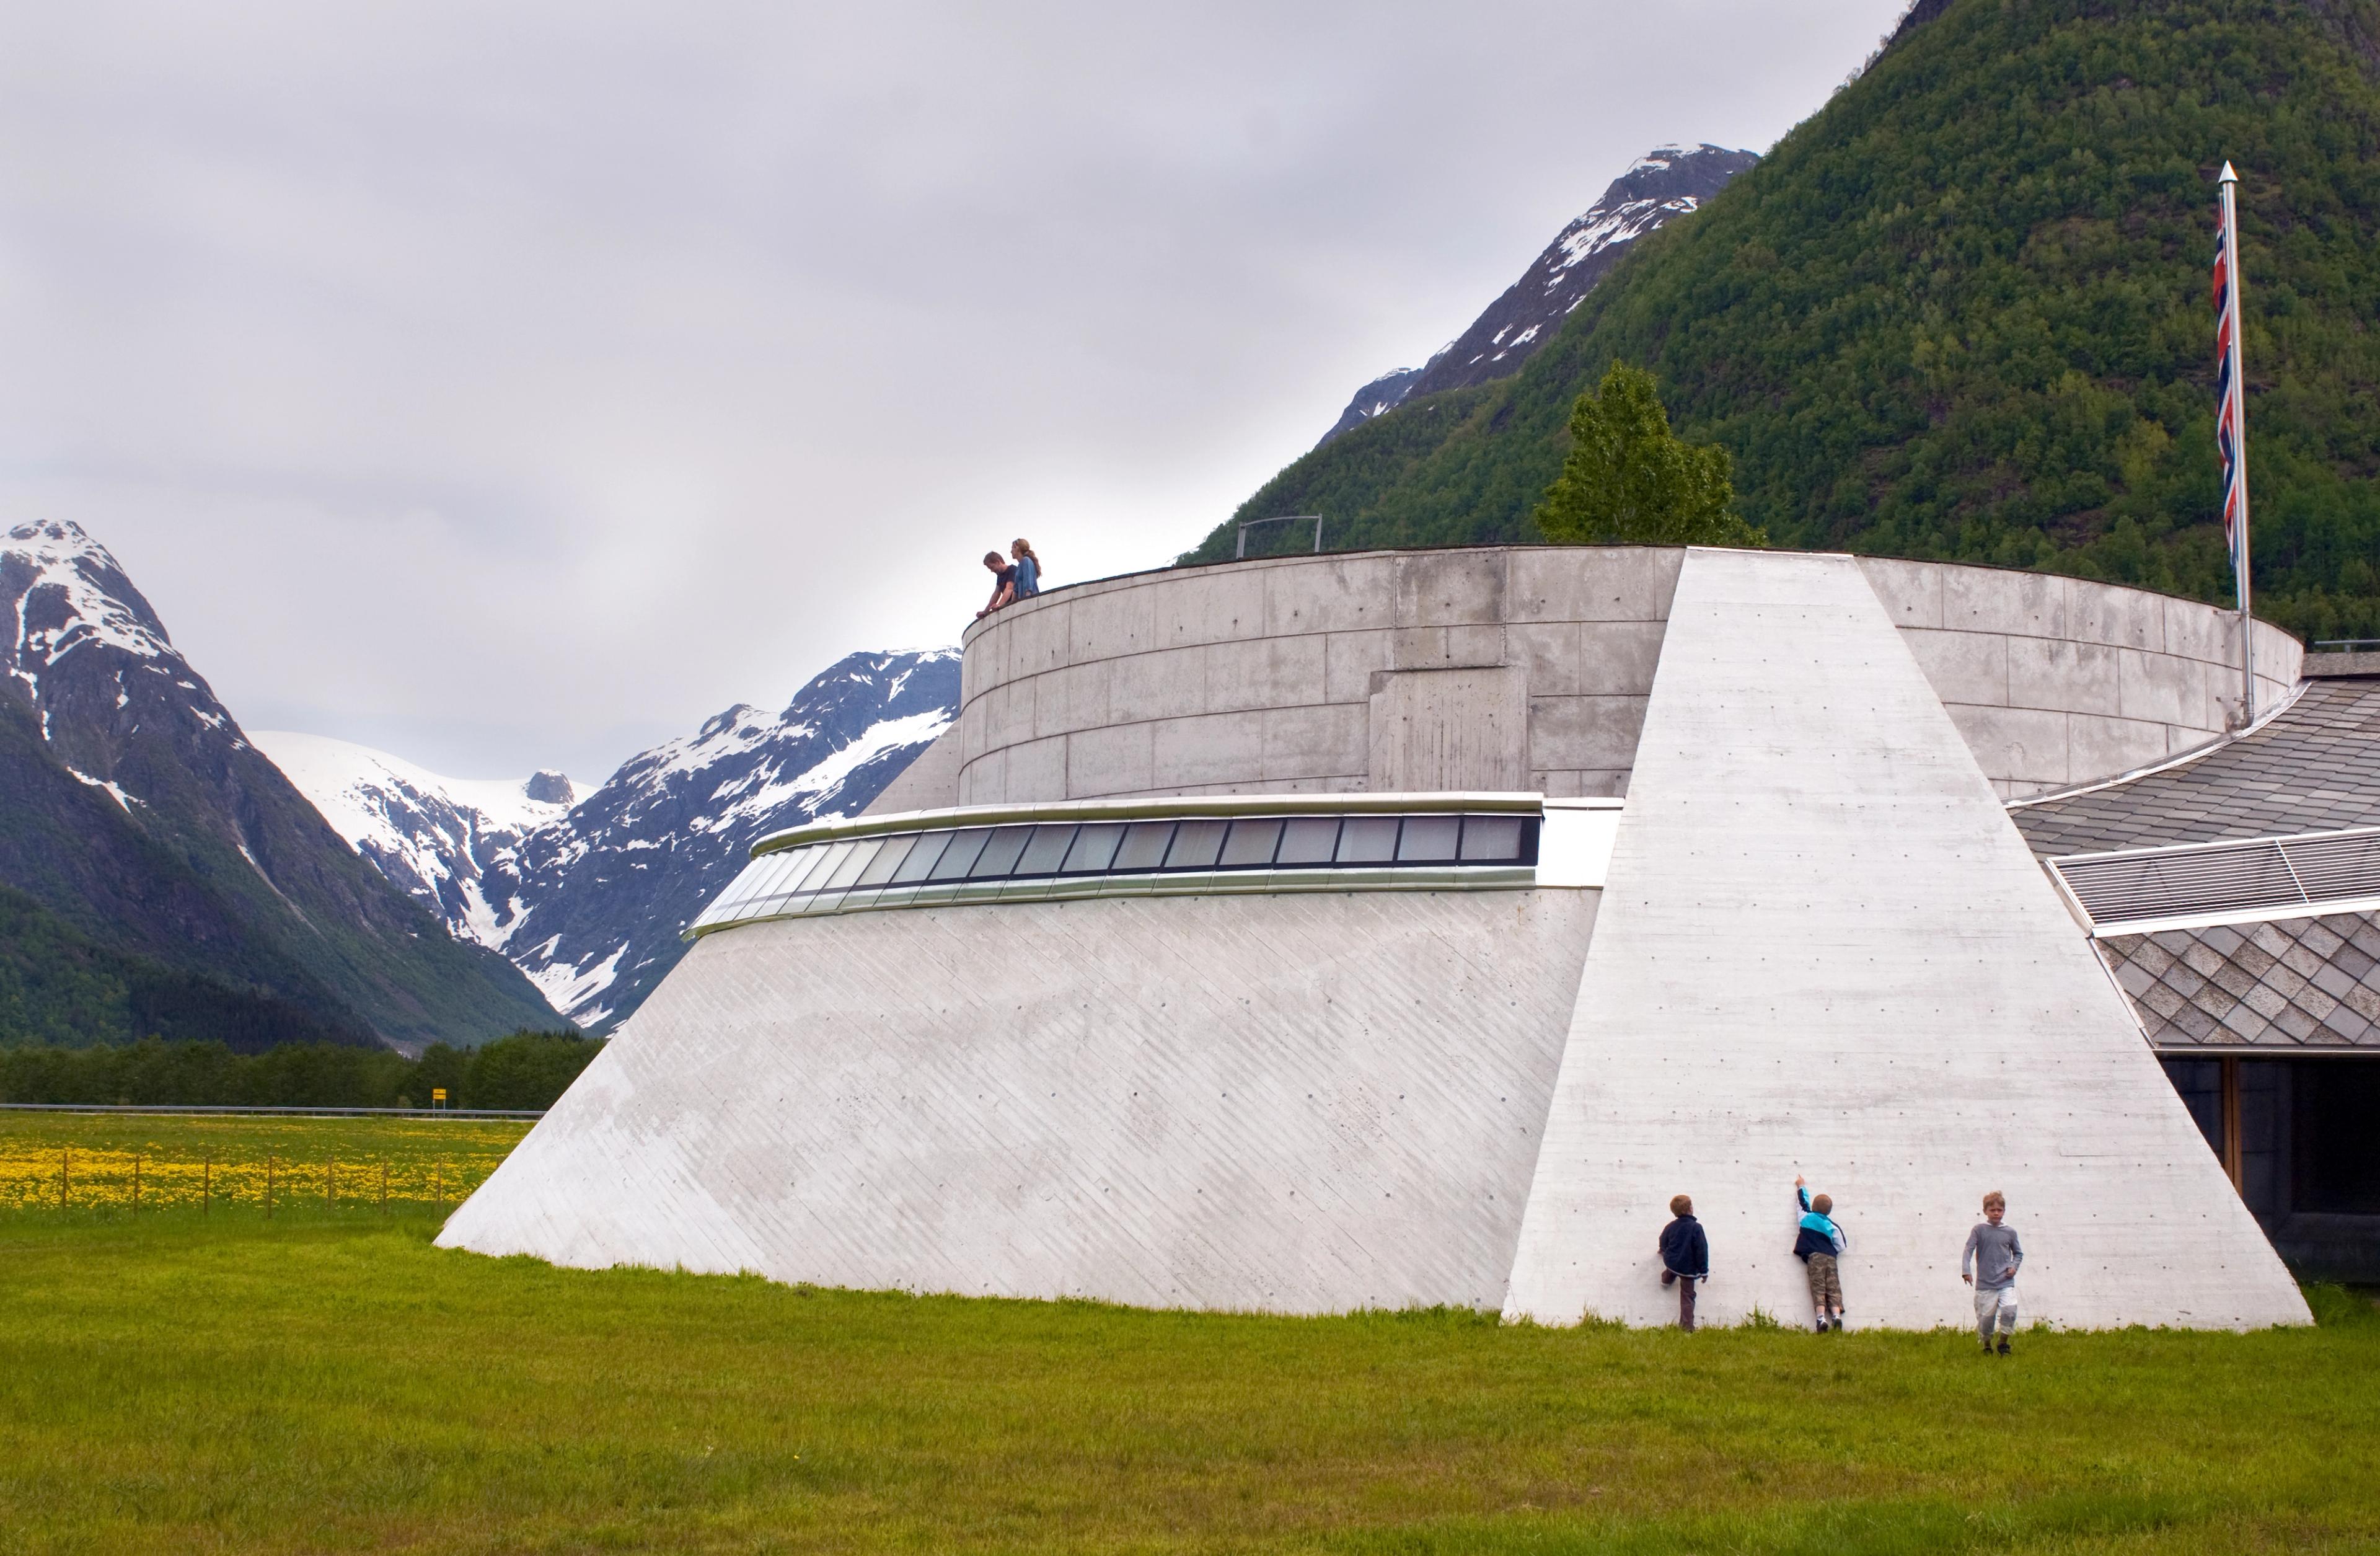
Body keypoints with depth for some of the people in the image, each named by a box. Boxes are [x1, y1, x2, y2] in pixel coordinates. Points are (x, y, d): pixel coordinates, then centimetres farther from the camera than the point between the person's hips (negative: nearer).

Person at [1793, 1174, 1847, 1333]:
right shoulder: (1832, 1226, 13)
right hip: (1831, 1258, 2)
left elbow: (1802, 1202, 27)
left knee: (1818, 1288, -11)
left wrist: (1801, 1186, 42)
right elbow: (1841, 1245, 11)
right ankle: (1836, 1316, -23)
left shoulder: (1807, 1218, 9)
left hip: (1815, 1257, -2)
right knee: (1833, 1288, -3)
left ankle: (1822, 1318, -28)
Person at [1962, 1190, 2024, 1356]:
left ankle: (2003, 1343, 1)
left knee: (2009, 1310, -19)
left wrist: (2014, 1266, 1)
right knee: (1986, 1318, 2)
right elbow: (1968, 1250, -6)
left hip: (2006, 1283, 1)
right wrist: (1966, 1271, -19)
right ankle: (1986, 1345, 28)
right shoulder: (1979, 1230, 0)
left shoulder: (2010, 1232, 7)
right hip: (1985, 1284, -1)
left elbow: (2018, 1253, 20)